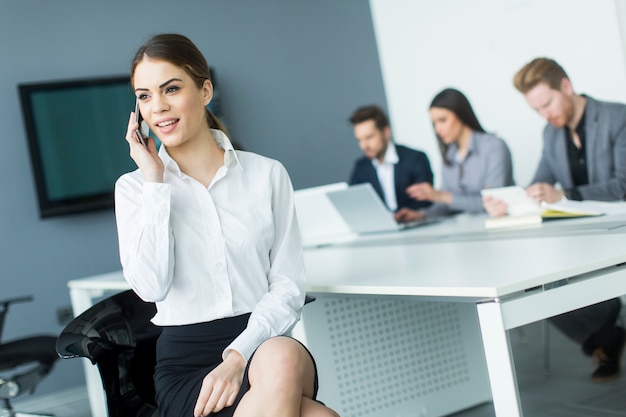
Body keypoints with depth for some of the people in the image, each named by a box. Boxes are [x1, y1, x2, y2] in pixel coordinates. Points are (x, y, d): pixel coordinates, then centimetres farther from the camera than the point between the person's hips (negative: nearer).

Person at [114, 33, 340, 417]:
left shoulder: (267, 174, 7)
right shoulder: (134, 187, 7)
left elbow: (289, 285, 1)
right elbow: (151, 286, -9)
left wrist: (240, 355, -15)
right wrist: (155, 182, -7)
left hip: (264, 345, 2)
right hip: (186, 361, -2)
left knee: (282, 358, -37)